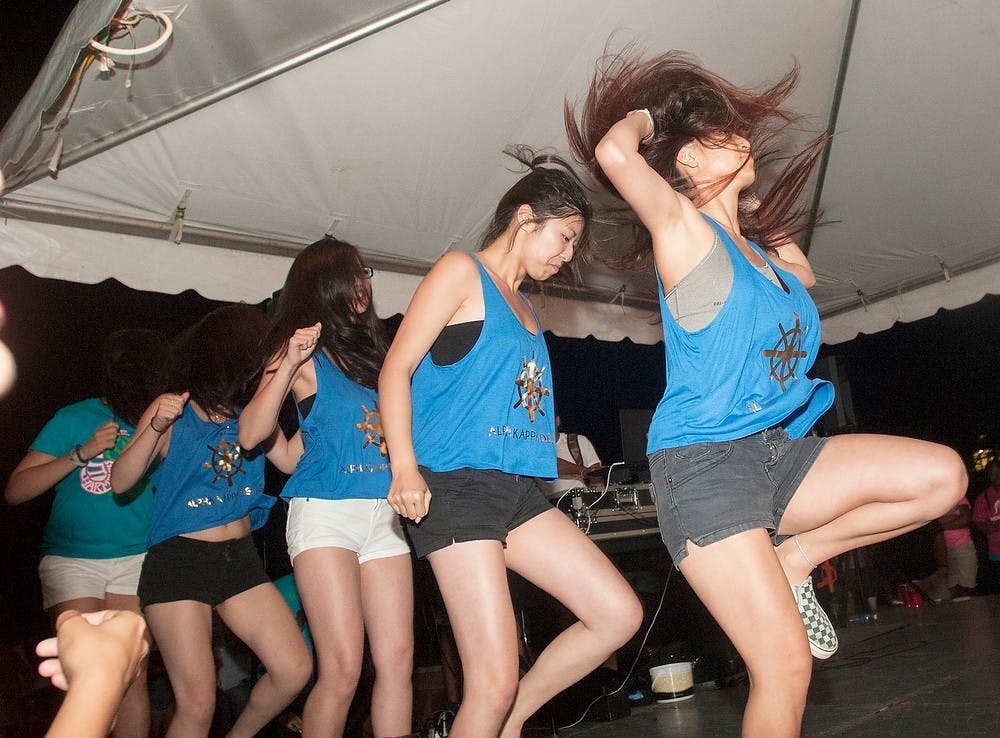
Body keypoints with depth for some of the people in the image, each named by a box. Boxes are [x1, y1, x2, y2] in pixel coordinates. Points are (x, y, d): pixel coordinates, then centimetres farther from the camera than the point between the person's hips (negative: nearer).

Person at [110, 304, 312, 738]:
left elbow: (290, 460, -2)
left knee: (294, 670, -1)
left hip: (240, 557, 5)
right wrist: (156, 428, -21)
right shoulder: (173, 412, -2)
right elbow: (121, 482, -6)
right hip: (179, 560, -4)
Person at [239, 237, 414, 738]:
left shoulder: (371, 349, 17)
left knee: (397, 660, 1)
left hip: (384, 514, 5)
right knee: (343, 667, -9)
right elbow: (250, 434, -7)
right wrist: (289, 365, -16)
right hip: (326, 509, -5)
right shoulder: (304, 352, 3)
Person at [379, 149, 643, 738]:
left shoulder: (525, 308, 22)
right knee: (495, 681, -9)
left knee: (620, 614, 4)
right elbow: (397, 370, -9)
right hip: (456, 486, -8)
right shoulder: (461, 272, -1)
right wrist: (405, 467, -20)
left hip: (517, 489, 8)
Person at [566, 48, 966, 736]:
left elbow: (805, 275, 38)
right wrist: (641, 116, 0)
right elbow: (612, 151, -23)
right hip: (703, 465, -8)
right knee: (788, 667, -12)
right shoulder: (684, 233, -7)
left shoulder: (758, 249, 15)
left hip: (777, 451, 8)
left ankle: (795, 560, 6)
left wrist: (751, 207, 27)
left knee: (942, 475, -4)